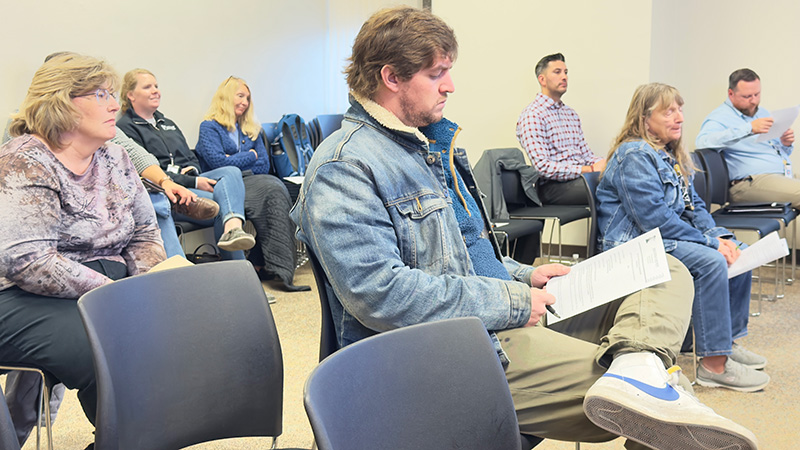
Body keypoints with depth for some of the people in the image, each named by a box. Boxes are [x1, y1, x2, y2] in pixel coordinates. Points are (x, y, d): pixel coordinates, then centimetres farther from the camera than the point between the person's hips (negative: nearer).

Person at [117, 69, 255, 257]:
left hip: (189, 180, 7)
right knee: (220, 201, -29)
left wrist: (193, 170, 0)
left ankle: (233, 227, -53)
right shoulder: (126, 127, 2)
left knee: (231, 172, -25)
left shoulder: (167, 124, 29)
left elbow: (192, 157, 28)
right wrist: (193, 183, -15)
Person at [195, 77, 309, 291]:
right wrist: (250, 156, 3)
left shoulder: (251, 129, 24)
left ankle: (261, 263, -30)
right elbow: (219, 163, -9)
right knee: (272, 189, -32)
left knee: (276, 186, -30)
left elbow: (265, 165, 13)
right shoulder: (209, 127, 6)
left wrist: (236, 161, -3)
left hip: (250, 180, 6)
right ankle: (281, 271, -37)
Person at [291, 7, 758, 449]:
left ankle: (635, 369, -24)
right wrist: (513, 300, -18)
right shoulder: (345, 167, -15)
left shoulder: (429, 142, 19)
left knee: (667, 270, -2)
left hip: (512, 314, 11)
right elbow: (379, 294, -25)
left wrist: (524, 276, 11)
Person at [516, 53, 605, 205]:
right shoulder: (531, 115, -5)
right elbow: (543, 166, -14)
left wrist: (601, 163, -2)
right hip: (553, 186, -8)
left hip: (580, 179, 8)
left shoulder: (571, 113, 24)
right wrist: (589, 170, -17)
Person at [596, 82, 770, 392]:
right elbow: (653, 217, -24)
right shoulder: (635, 156, -15)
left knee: (738, 253, 2)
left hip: (667, 238, 10)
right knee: (710, 262, -28)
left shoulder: (671, 155, 16)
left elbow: (694, 205, 16)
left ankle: (728, 340, 11)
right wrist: (710, 243, -20)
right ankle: (714, 364, -25)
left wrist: (719, 236, -4)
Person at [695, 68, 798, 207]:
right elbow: (702, 142, -26)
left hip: (787, 176, 8)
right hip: (752, 181, -8)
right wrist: (749, 129, -28)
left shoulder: (763, 113, 25)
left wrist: (785, 144, 7)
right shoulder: (720, 117, -3)